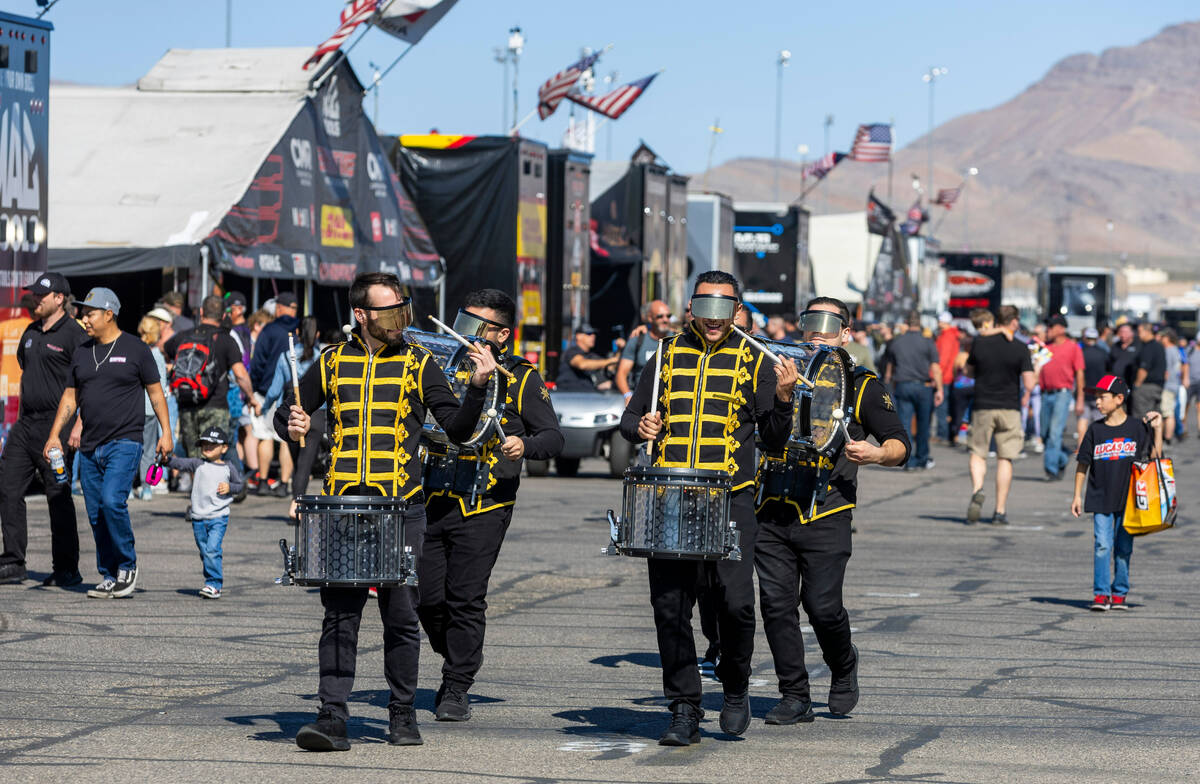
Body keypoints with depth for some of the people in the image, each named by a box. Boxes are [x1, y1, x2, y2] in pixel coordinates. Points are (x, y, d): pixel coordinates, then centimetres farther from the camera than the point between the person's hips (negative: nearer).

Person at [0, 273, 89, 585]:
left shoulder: (73, 334, -9)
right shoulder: (31, 332, 15)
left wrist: (78, 426, -20)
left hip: (55, 426, -8)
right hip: (25, 424, 8)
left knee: (59, 497, -2)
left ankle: (66, 569, 5)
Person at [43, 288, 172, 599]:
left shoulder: (135, 349, -1)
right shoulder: (82, 353, 13)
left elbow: (155, 391, 3)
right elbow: (70, 397, 16)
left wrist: (166, 432, -3)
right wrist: (54, 435, 7)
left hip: (124, 442, -6)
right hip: (89, 446, 6)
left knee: (112, 501, -21)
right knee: (96, 514, 4)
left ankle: (127, 566, -5)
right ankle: (109, 578, 12)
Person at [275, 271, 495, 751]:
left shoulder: (418, 364, 6)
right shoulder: (333, 362, 10)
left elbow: (457, 428, 2)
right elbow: (285, 412, 20)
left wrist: (477, 387, -13)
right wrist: (293, 425, -3)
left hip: (401, 508, -1)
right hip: (343, 505, 1)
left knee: (401, 616, 3)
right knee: (340, 615, -3)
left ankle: (403, 716, 15)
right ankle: (333, 717, -5)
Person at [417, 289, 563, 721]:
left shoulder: (521, 379, 1)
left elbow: (553, 437, 0)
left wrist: (524, 446, -20)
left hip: (483, 507, -4)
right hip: (432, 501, 4)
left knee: (465, 599, -5)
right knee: (427, 595, 2)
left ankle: (456, 689, 5)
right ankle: (457, 660, 29)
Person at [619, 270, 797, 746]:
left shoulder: (753, 362, 8)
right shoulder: (668, 355, 14)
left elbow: (774, 439, 8)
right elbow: (630, 418, 21)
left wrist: (782, 398, -10)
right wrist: (640, 428, -1)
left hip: (730, 498, -2)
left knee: (736, 601, -12)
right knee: (669, 605, -2)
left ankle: (735, 689, 14)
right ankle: (684, 711, 7)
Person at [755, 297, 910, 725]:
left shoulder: (862, 385, 8)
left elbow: (900, 443, 7)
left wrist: (875, 454, -14)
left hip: (826, 518, -3)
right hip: (773, 513, 3)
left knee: (823, 606, -7)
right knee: (776, 603, -2)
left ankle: (843, 668, 23)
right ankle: (794, 697, 8)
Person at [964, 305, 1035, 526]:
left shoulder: (980, 342, 0)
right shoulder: (1020, 348, -5)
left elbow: (969, 369, 13)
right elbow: (1029, 384, -9)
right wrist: (1025, 398, 12)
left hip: (982, 407, 1)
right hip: (1010, 408, -1)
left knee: (978, 453, 9)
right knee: (1005, 458, 6)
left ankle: (977, 489, -20)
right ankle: (1000, 511, 6)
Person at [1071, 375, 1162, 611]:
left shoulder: (1137, 428, 0)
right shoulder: (1095, 430, 3)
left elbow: (1155, 456, 2)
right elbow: (1083, 464, 8)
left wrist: (1157, 429, -5)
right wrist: (1077, 495, 7)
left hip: (1128, 499, 0)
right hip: (1101, 499, 0)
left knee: (1124, 547, 5)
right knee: (1102, 545, -7)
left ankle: (1119, 593, 14)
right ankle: (1101, 594, -4)